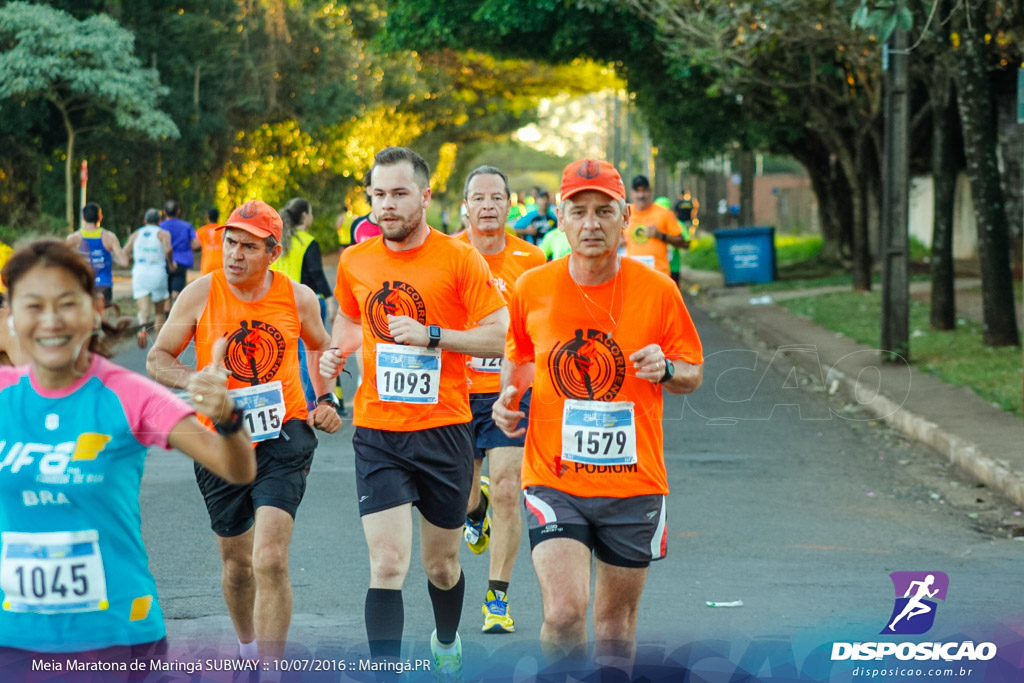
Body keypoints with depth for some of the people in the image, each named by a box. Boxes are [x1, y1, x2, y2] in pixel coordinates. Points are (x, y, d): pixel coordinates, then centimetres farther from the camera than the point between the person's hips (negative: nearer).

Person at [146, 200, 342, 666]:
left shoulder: (297, 298, -2)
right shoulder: (200, 295, -5)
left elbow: (322, 347, 19)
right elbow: (157, 359, 1)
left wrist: (326, 401, 5)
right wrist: (193, 380, -19)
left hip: (283, 439, -1)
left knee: (270, 560, -17)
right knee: (236, 561, 15)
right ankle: (247, 645, 42)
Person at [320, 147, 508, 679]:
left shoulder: (460, 259, -7)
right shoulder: (354, 262, 4)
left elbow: (498, 336, -9)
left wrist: (431, 335, -20)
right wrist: (336, 352, 4)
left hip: (444, 430, -1)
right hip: (376, 432, 1)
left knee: (442, 564, 15)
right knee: (387, 564, -12)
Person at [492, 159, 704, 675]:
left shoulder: (657, 290, -4)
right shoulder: (532, 288, -2)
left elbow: (694, 373, 6)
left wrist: (665, 370, -16)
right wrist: (508, 397, -3)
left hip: (634, 483, 1)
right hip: (553, 480, -1)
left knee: (616, 623, 11)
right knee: (564, 611, -18)